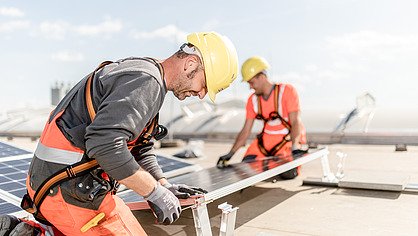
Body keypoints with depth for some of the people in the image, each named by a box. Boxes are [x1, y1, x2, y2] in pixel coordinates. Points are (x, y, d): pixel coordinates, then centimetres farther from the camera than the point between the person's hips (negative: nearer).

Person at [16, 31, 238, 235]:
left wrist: (165, 185, 11)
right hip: (70, 189, -10)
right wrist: (156, 193, -20)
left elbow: (140, 148, 22)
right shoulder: (147, 81, -17)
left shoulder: (140, 70, 17)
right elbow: (104, 142, -30)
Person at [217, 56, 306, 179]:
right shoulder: (253, 100, 1)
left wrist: (294, 147, -34)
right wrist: (230, 154, -8)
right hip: (267, 138, 5)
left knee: (288, 173, -26)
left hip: (289, 138, -4)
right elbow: (245, 131, 1)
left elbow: (295, 122, -19)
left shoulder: (287, 91, -14)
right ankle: (270, 161, 16)